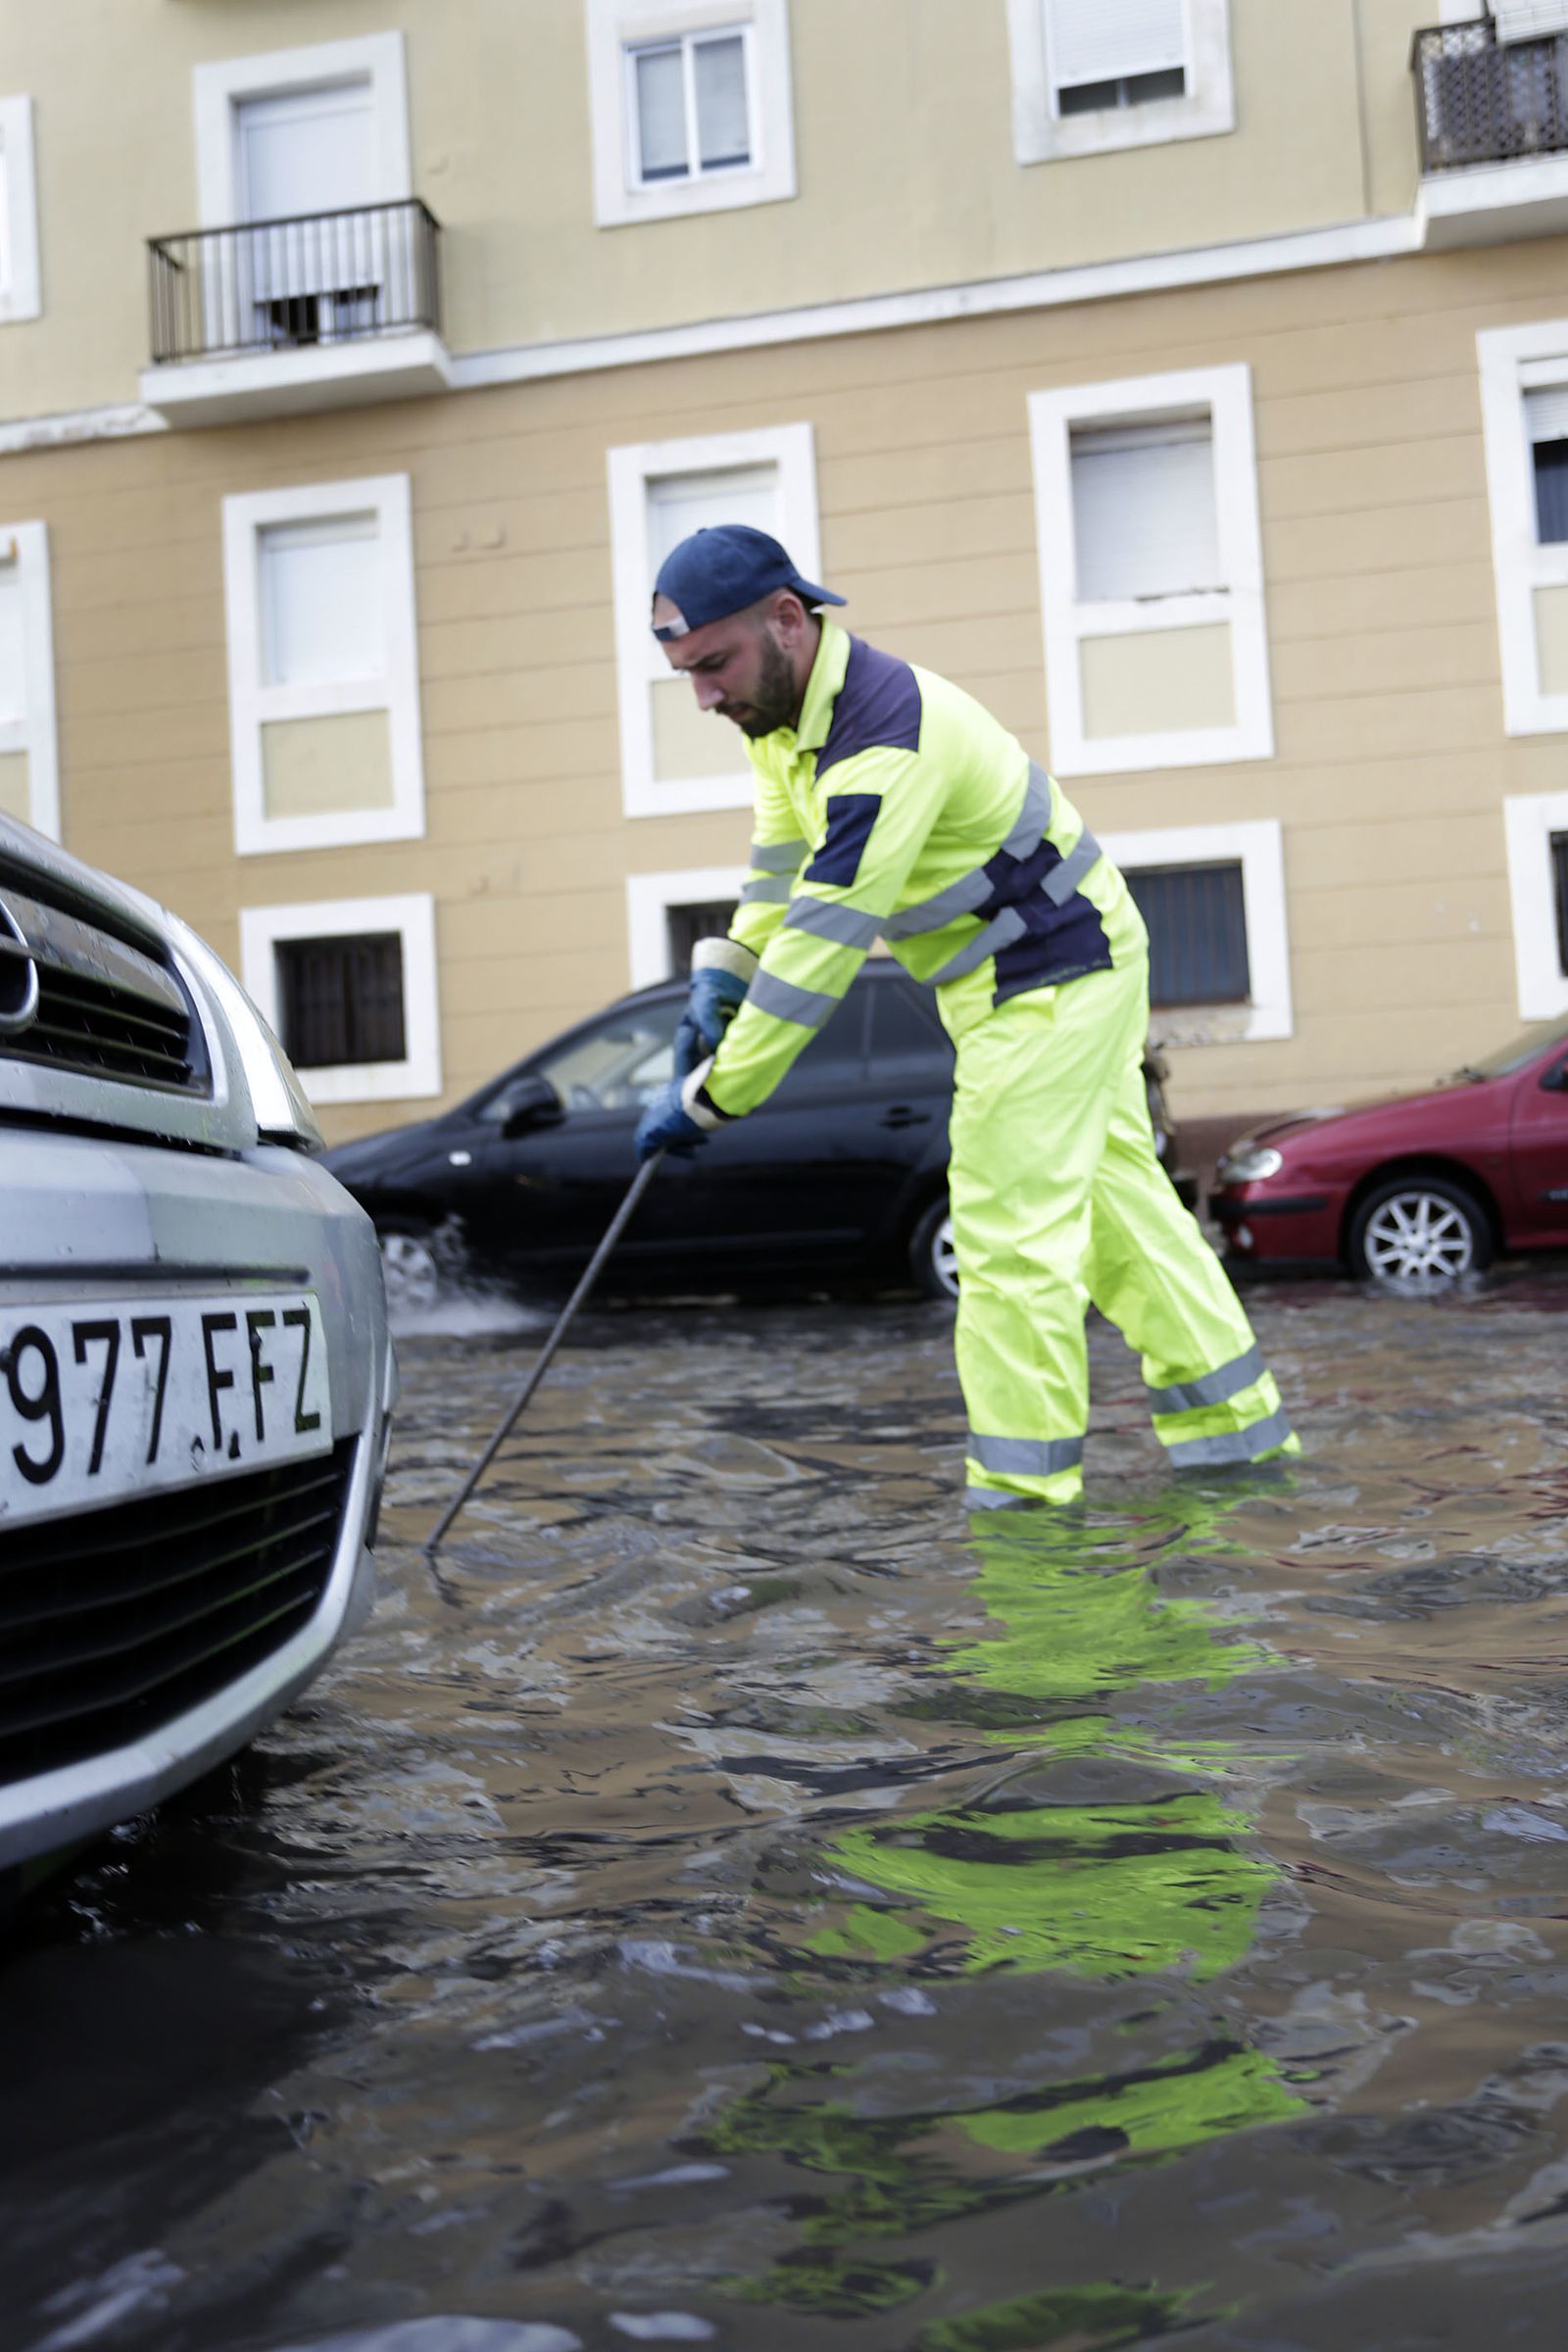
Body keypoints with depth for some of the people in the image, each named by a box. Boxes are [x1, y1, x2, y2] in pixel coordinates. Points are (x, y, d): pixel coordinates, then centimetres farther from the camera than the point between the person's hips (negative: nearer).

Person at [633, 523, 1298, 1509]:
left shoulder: (890, 740, -30)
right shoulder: (787, 711, 1)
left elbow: (825, 942, -33)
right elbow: (782, 872, 11)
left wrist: (709, 1098, -29)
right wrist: (720, 987, -2)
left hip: (1055, 980, -10)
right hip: (1069, 977, 10)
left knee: (1010, 1233, -8)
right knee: (1118, 1201, 14)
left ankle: (1024, 1492, 3)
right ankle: (1238, 1427, 25)